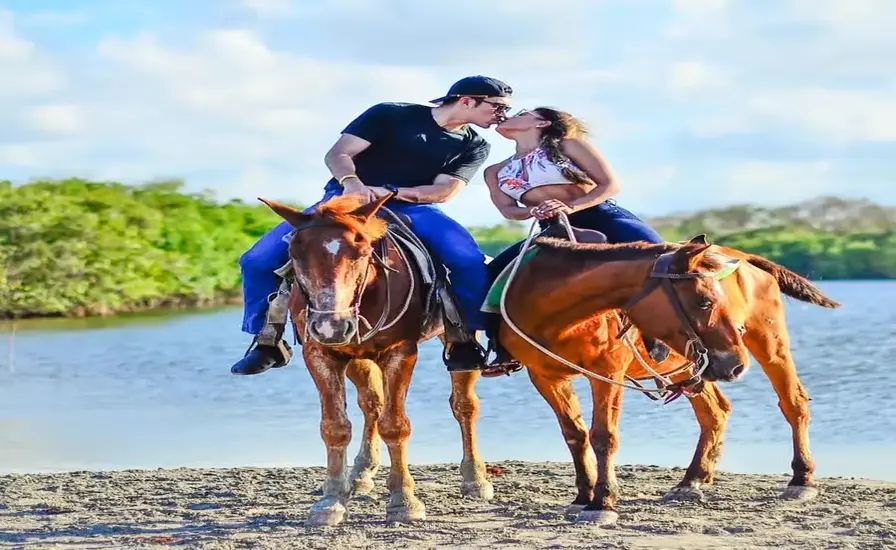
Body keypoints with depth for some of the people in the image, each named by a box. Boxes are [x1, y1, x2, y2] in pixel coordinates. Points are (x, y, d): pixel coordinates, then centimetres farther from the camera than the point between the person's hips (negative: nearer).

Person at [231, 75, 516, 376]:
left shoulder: (474, 146, 5)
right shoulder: (390, 114, -2)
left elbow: (443, 191, -6)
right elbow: (337, 154, -6)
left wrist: (389, 191, -22)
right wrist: (352, 182, -29)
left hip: (412, 207, 1)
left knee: (470, 262, -28)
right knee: (259, 259, -16)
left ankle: (464, 342, -14)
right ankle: (268, 341, 2)